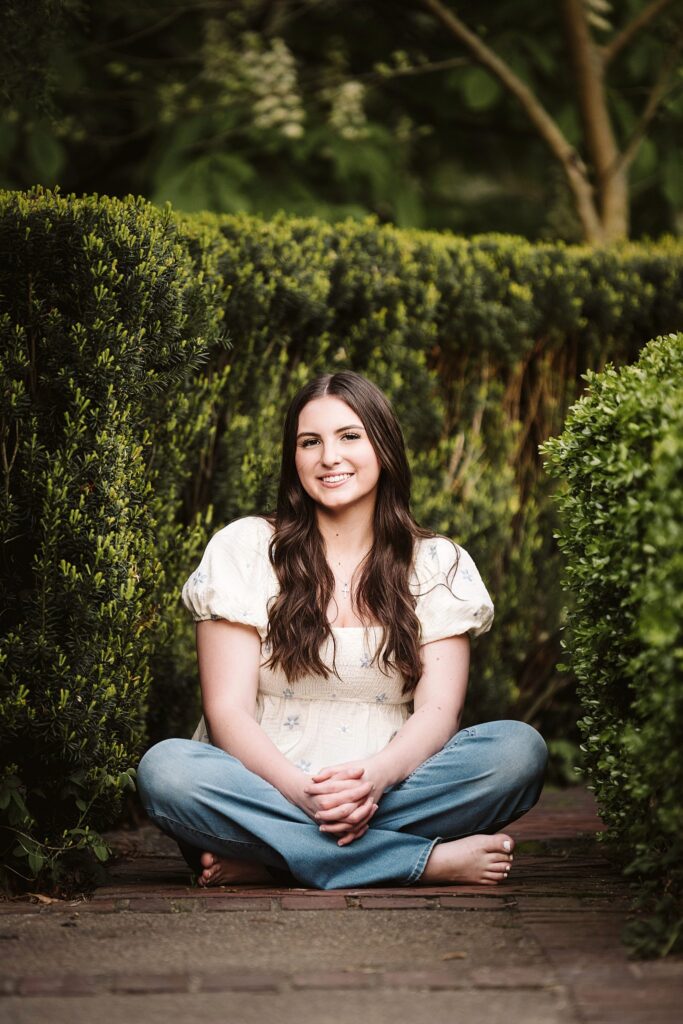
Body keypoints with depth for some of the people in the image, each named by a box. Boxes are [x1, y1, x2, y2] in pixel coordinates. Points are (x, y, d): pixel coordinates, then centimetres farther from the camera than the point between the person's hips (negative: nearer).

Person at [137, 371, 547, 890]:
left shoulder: (439, 565, 9)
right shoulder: (244, 549, 5)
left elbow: (438, 710, -2)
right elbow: (227, 709, -4)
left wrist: (374, 777, -25)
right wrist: (301, 790, -23)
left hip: (390, 786, 1)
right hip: (269, 785, -1)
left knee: (520, 749, -24)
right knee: (165, 768, -32)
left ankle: (263, 858, -27)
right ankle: (429, 860, -32)